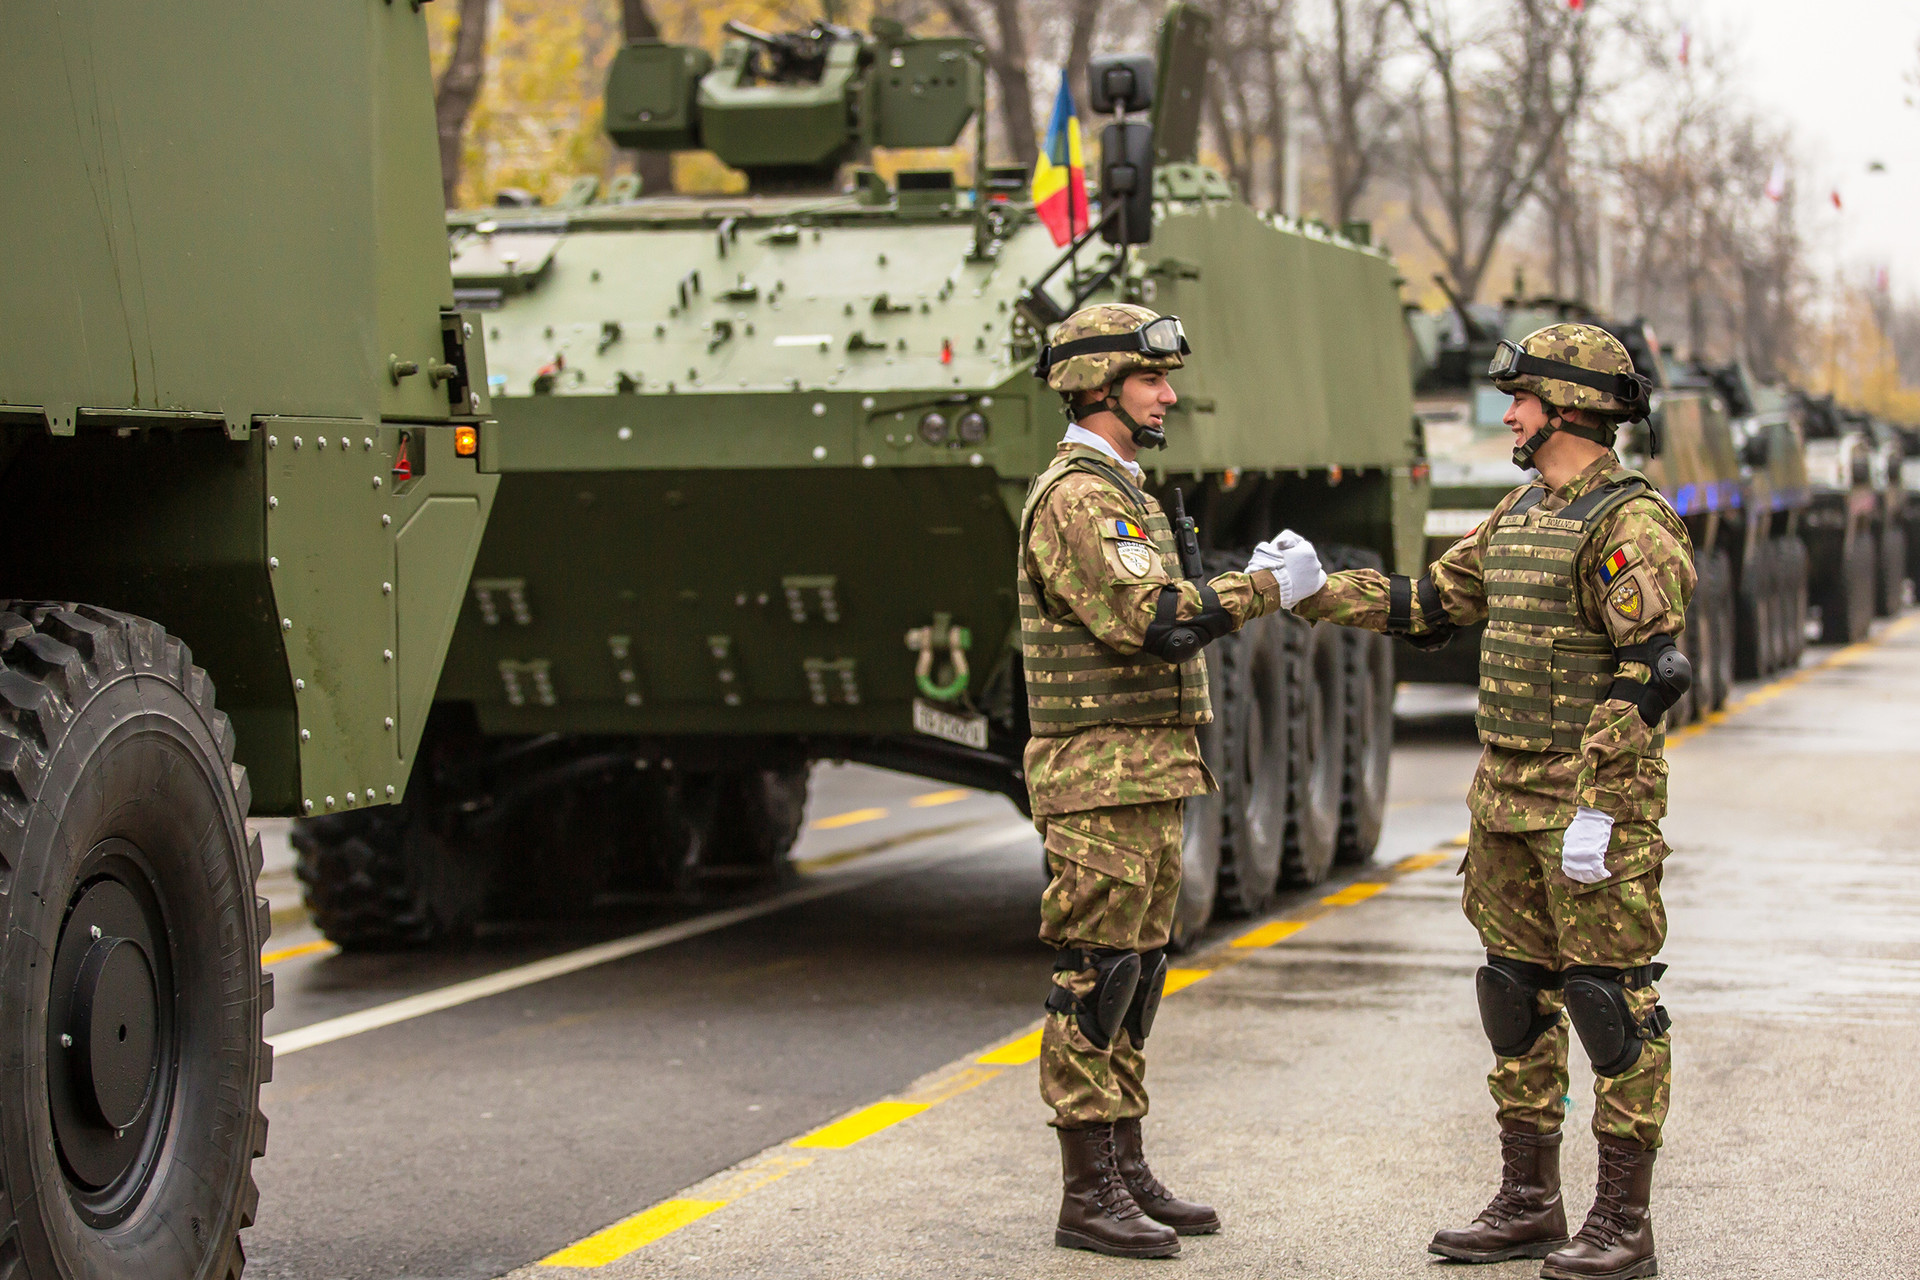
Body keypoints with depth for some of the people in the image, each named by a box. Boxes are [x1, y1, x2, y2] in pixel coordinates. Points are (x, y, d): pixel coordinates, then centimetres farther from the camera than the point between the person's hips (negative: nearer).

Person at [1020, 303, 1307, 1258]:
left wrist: (1243, 587, 8)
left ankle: (1125, 1171, 19)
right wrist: (1263, 589, -16)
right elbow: (1148, 619, -23)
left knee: (1133, 975, 13)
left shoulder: (1123, 492, 20)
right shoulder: (1074, 497, -14)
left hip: (1151, 769, 10)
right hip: (1101, 774, -10)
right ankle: (1087, 1195, -3)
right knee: (1096, 977, -7)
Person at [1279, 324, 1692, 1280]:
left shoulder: (1631, 523, -14)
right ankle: (1528, 1203, 22)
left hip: (1596, 798, -9)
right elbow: (1427, 606, 23)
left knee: (1612, 999, -4)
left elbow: (1649, 672, -20)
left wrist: (1597, 809, -23)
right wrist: (1313, 589, 15)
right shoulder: (1519, 516, 15)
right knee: (1518, 994, 12)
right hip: (1507, 797, 9)